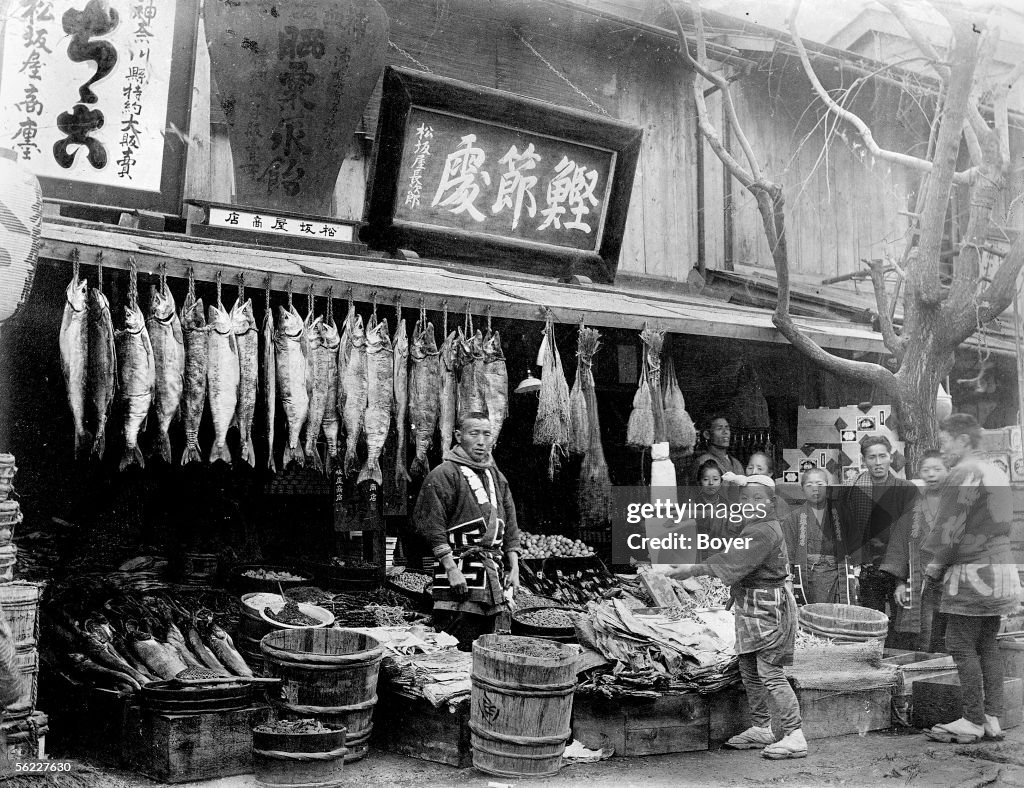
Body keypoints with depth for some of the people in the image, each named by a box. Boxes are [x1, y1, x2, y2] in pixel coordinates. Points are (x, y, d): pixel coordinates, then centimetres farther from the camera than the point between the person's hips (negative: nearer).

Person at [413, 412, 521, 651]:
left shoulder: (497, 477, 19)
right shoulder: (443, 475, -5)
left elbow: (510, 527, 21)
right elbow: (431, 525, -12)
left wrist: (514, 568, 12)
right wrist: (451, 568, -18)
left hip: (494, 578, 8)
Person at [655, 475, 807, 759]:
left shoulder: (765, 532, -18)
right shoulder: (753, 528, 15)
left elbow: (732, 562, -25)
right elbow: (723, 555, 14)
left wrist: (690, 569, -27)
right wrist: (686, 567, 3)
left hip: (768, 609, -10)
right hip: (750, 608, 10)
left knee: (770, 673, -9)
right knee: (749, 671, 15)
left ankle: (795, 737, -3)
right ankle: (761, 728, 26)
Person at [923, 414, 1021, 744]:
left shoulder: (964, 473, -13)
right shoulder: (997, 473, 16)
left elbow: (951, 525, -17)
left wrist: (936, 562, -3)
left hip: (972, 572, -9)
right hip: (1001, 568, 9)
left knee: (962, 645, -3)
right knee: (988, 645, 13)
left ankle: (973, 722, 1)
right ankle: (993, 719, 15)